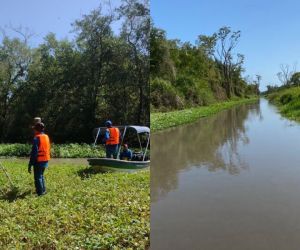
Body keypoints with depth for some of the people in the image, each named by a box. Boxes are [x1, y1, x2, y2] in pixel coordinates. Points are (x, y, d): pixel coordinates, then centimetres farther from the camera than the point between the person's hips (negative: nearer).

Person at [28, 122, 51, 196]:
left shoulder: (36, 138, -16)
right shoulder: (46, 137, 7)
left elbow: (34, 153, -19)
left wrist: (30, 165, -15)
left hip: (39, 161, -7)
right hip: (45, 161, 7)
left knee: (38, 178, 3)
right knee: (41, 176, 23)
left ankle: (40, 193, 7)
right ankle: (43, 190, 29)